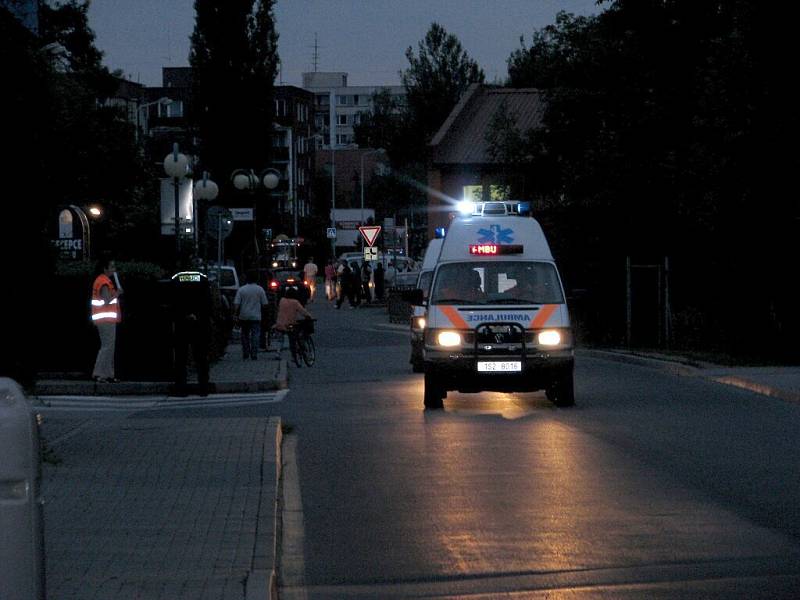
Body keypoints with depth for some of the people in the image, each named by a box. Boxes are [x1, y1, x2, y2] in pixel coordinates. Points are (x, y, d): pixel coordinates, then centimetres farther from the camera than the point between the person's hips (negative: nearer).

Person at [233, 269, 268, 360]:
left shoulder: (241, 289, -3)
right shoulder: (260, 289, -3)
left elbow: (236, 304, -8)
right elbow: (264, 304, 1)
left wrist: (235, 314, -5)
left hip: (244, 316, 1)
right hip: (256, 317, -1)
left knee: (245, 335, 12)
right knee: (255, 335, 0)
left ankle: (245, 355, 13)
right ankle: (254, 355, -7)